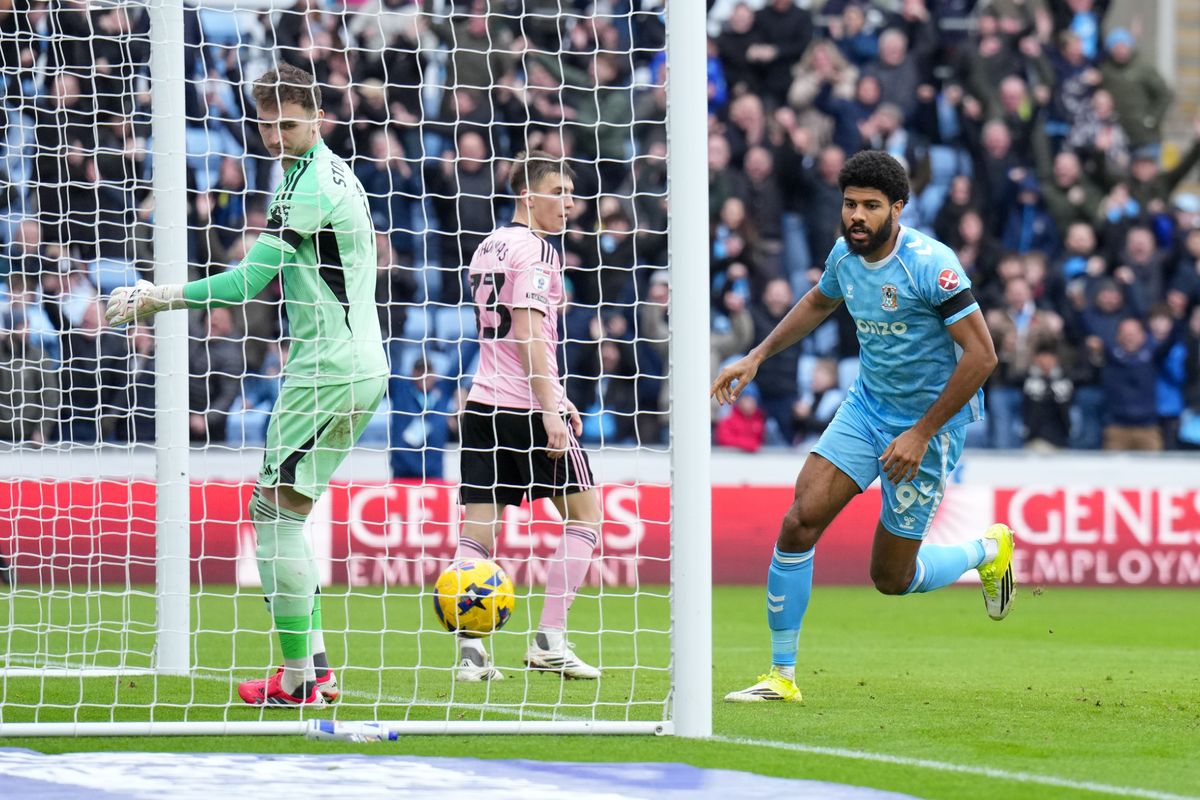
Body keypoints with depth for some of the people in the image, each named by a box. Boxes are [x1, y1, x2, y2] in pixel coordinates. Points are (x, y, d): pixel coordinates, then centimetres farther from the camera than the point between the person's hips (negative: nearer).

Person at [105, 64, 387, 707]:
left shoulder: (311, 185, -15)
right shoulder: (329, 172, 17)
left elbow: (247, 283, -18)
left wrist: (157, 299, -12)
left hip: (328, 369, -10)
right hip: (359, 365, 10)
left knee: (274, 509, -8)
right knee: (282, 513, 13)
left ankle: (299, 677, -8)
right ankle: (314, 662, 11)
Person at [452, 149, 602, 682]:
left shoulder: (488, 248, 17)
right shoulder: (535, 250, -10)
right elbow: (528, 334, -17)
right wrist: (550, 410, -18)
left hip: (483, 400, 8)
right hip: (527, 405, -8)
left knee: (479, 529, 2)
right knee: (584, 511, 6)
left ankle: (469, 649, -11)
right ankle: (549, 641, 0)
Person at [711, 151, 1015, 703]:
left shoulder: (929, 264, -23)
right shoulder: (845, 254, -2)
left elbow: (981, 355, -22)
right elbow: (818, 302, 24)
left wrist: (921, 434, -21)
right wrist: (757, 358, 16)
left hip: (929, 419, -6)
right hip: (867, 405, 6)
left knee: (891, 578, 1)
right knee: (800, 522, -13)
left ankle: (988, 551, 32)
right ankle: (782, 675, -3)